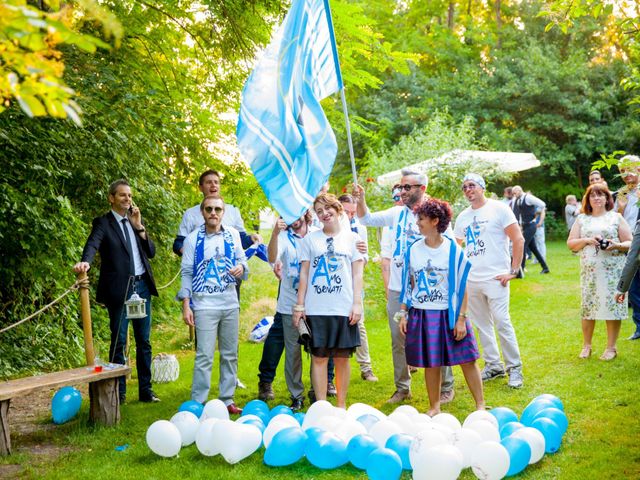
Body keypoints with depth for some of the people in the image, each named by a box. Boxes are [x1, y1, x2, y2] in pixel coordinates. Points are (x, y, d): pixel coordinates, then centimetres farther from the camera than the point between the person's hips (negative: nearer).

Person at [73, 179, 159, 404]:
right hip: (119, 288, -6)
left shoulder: (136, 221, 16)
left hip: (142, 285, 6)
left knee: (144, 341, 10)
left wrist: (139, 227, -1)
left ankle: (145, 390, 18)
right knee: (118, 342, -1)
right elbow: (92, 244, -20)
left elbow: (151, 252, 10)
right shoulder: (103, 223, -1)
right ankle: (119, 393, 7)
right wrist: (85, 261, -41)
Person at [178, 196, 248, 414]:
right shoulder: (193, 239, -1)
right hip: (204, 304, -4)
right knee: (204, 356, -7)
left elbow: (242, 260, 12)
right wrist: (186, 305, -6)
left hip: (230, 303, 4)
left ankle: (227, 400, 20)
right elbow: (187, 273, -1)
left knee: (230, 355, 10)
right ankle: (198, 404, 0)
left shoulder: (232, 235, 7)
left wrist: (241, 267, -13)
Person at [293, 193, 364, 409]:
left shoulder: (352, 238, 8)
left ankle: (341, 405, 14)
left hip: (344, 308, 0)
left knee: (342, 358, 4)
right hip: (316, 309, 0)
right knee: (319, 357, 0)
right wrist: (299, 305, 3)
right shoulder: (310, 239, 9)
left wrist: (357, 304, -3)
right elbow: (304, 274, 9)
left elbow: (357, 274, 6)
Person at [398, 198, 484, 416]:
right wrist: (403, 313, 6)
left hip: (448, 313, -2)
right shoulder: (413, 250, 3)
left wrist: (461, 318, -7)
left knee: (467, 360, 1)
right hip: (421, 314, 2)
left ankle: (480, 405, 13)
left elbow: (462, 286, -4)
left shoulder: (453, 250, -6)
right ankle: (434, 408, 23)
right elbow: (408, 284, 10)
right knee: (430, 364, 9)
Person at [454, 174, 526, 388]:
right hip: (471, 280, 6)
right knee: (482, 325, 10)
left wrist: (513, 271, -10)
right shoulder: (463, 216, 12)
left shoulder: (499, 209, -3)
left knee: (502, 323, -9)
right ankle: (493, 365, 22)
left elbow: (518, 240, -6)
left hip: (495, 277, -6)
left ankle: (515, 368, 2)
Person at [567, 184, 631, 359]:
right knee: (588, 307, 3)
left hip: (612, 271, -2)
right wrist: (587, 240, -11)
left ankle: (611, 348, 9)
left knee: (612, 306, -2)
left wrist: (617, 245, -17)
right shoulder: (581, 219, 11)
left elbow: (630, 243, 4)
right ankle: (586, 346, 16)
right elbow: (570, 243, 6)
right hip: (589, 271, 2)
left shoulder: (616, 217, 6)